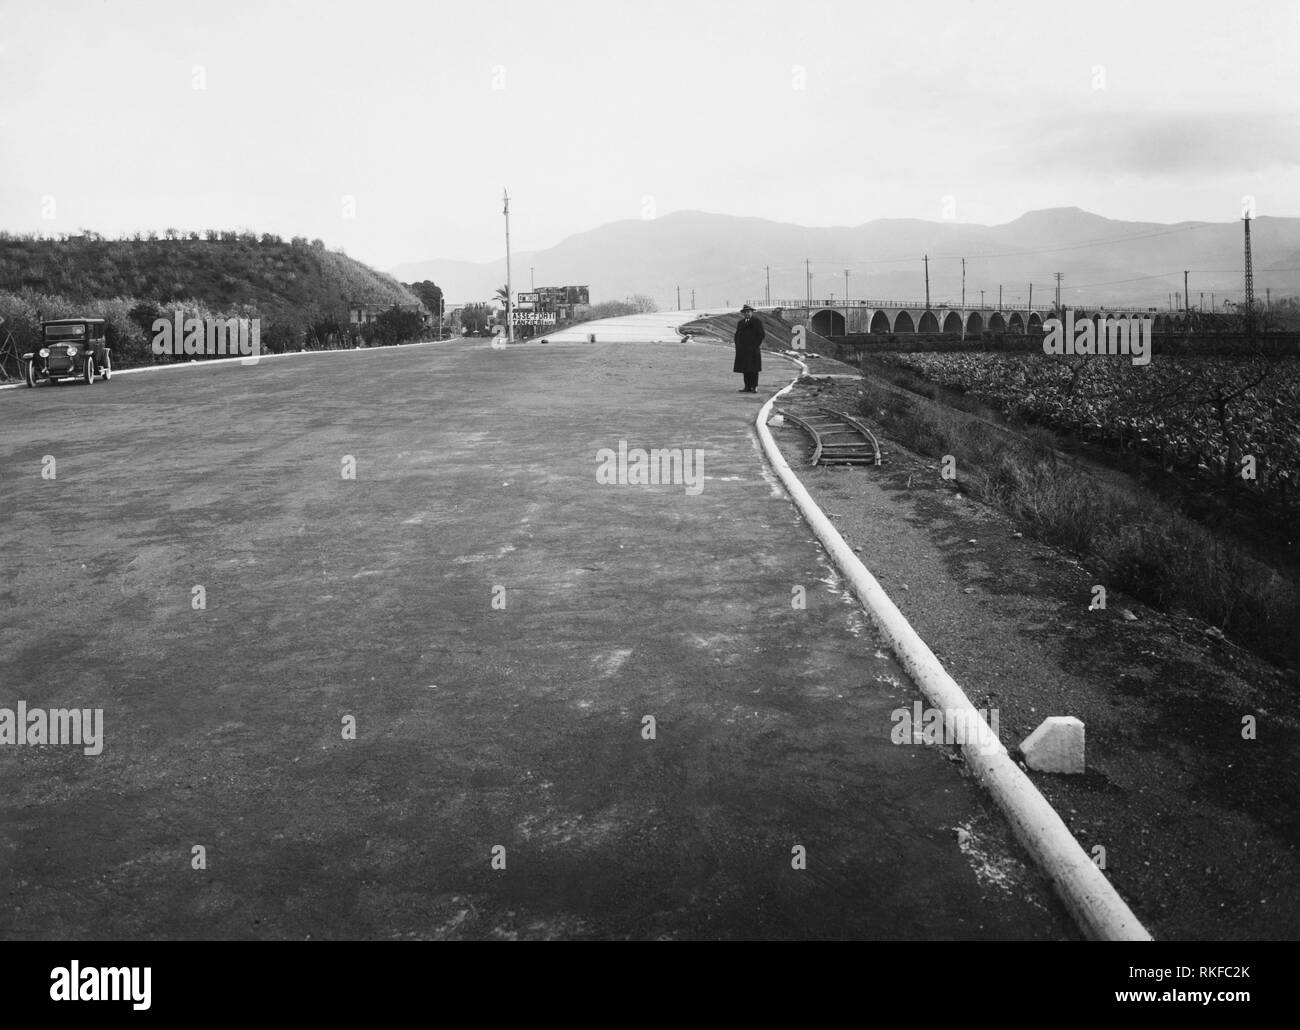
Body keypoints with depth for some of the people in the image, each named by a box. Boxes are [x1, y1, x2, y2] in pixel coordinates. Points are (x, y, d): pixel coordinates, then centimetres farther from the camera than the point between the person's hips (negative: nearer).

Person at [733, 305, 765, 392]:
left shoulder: (757, 322, 2)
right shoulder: (740, 323, 18)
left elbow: (761, 334, -3)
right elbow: (737, 335, 21)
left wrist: (756, 345, -10)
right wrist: (738, 346, 7)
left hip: (753, 349, -5)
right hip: (742, 350, 5)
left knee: (754, 369, -5)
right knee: (745, 369, 4)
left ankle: (754, 386, -4)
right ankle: (747, 387, 7)